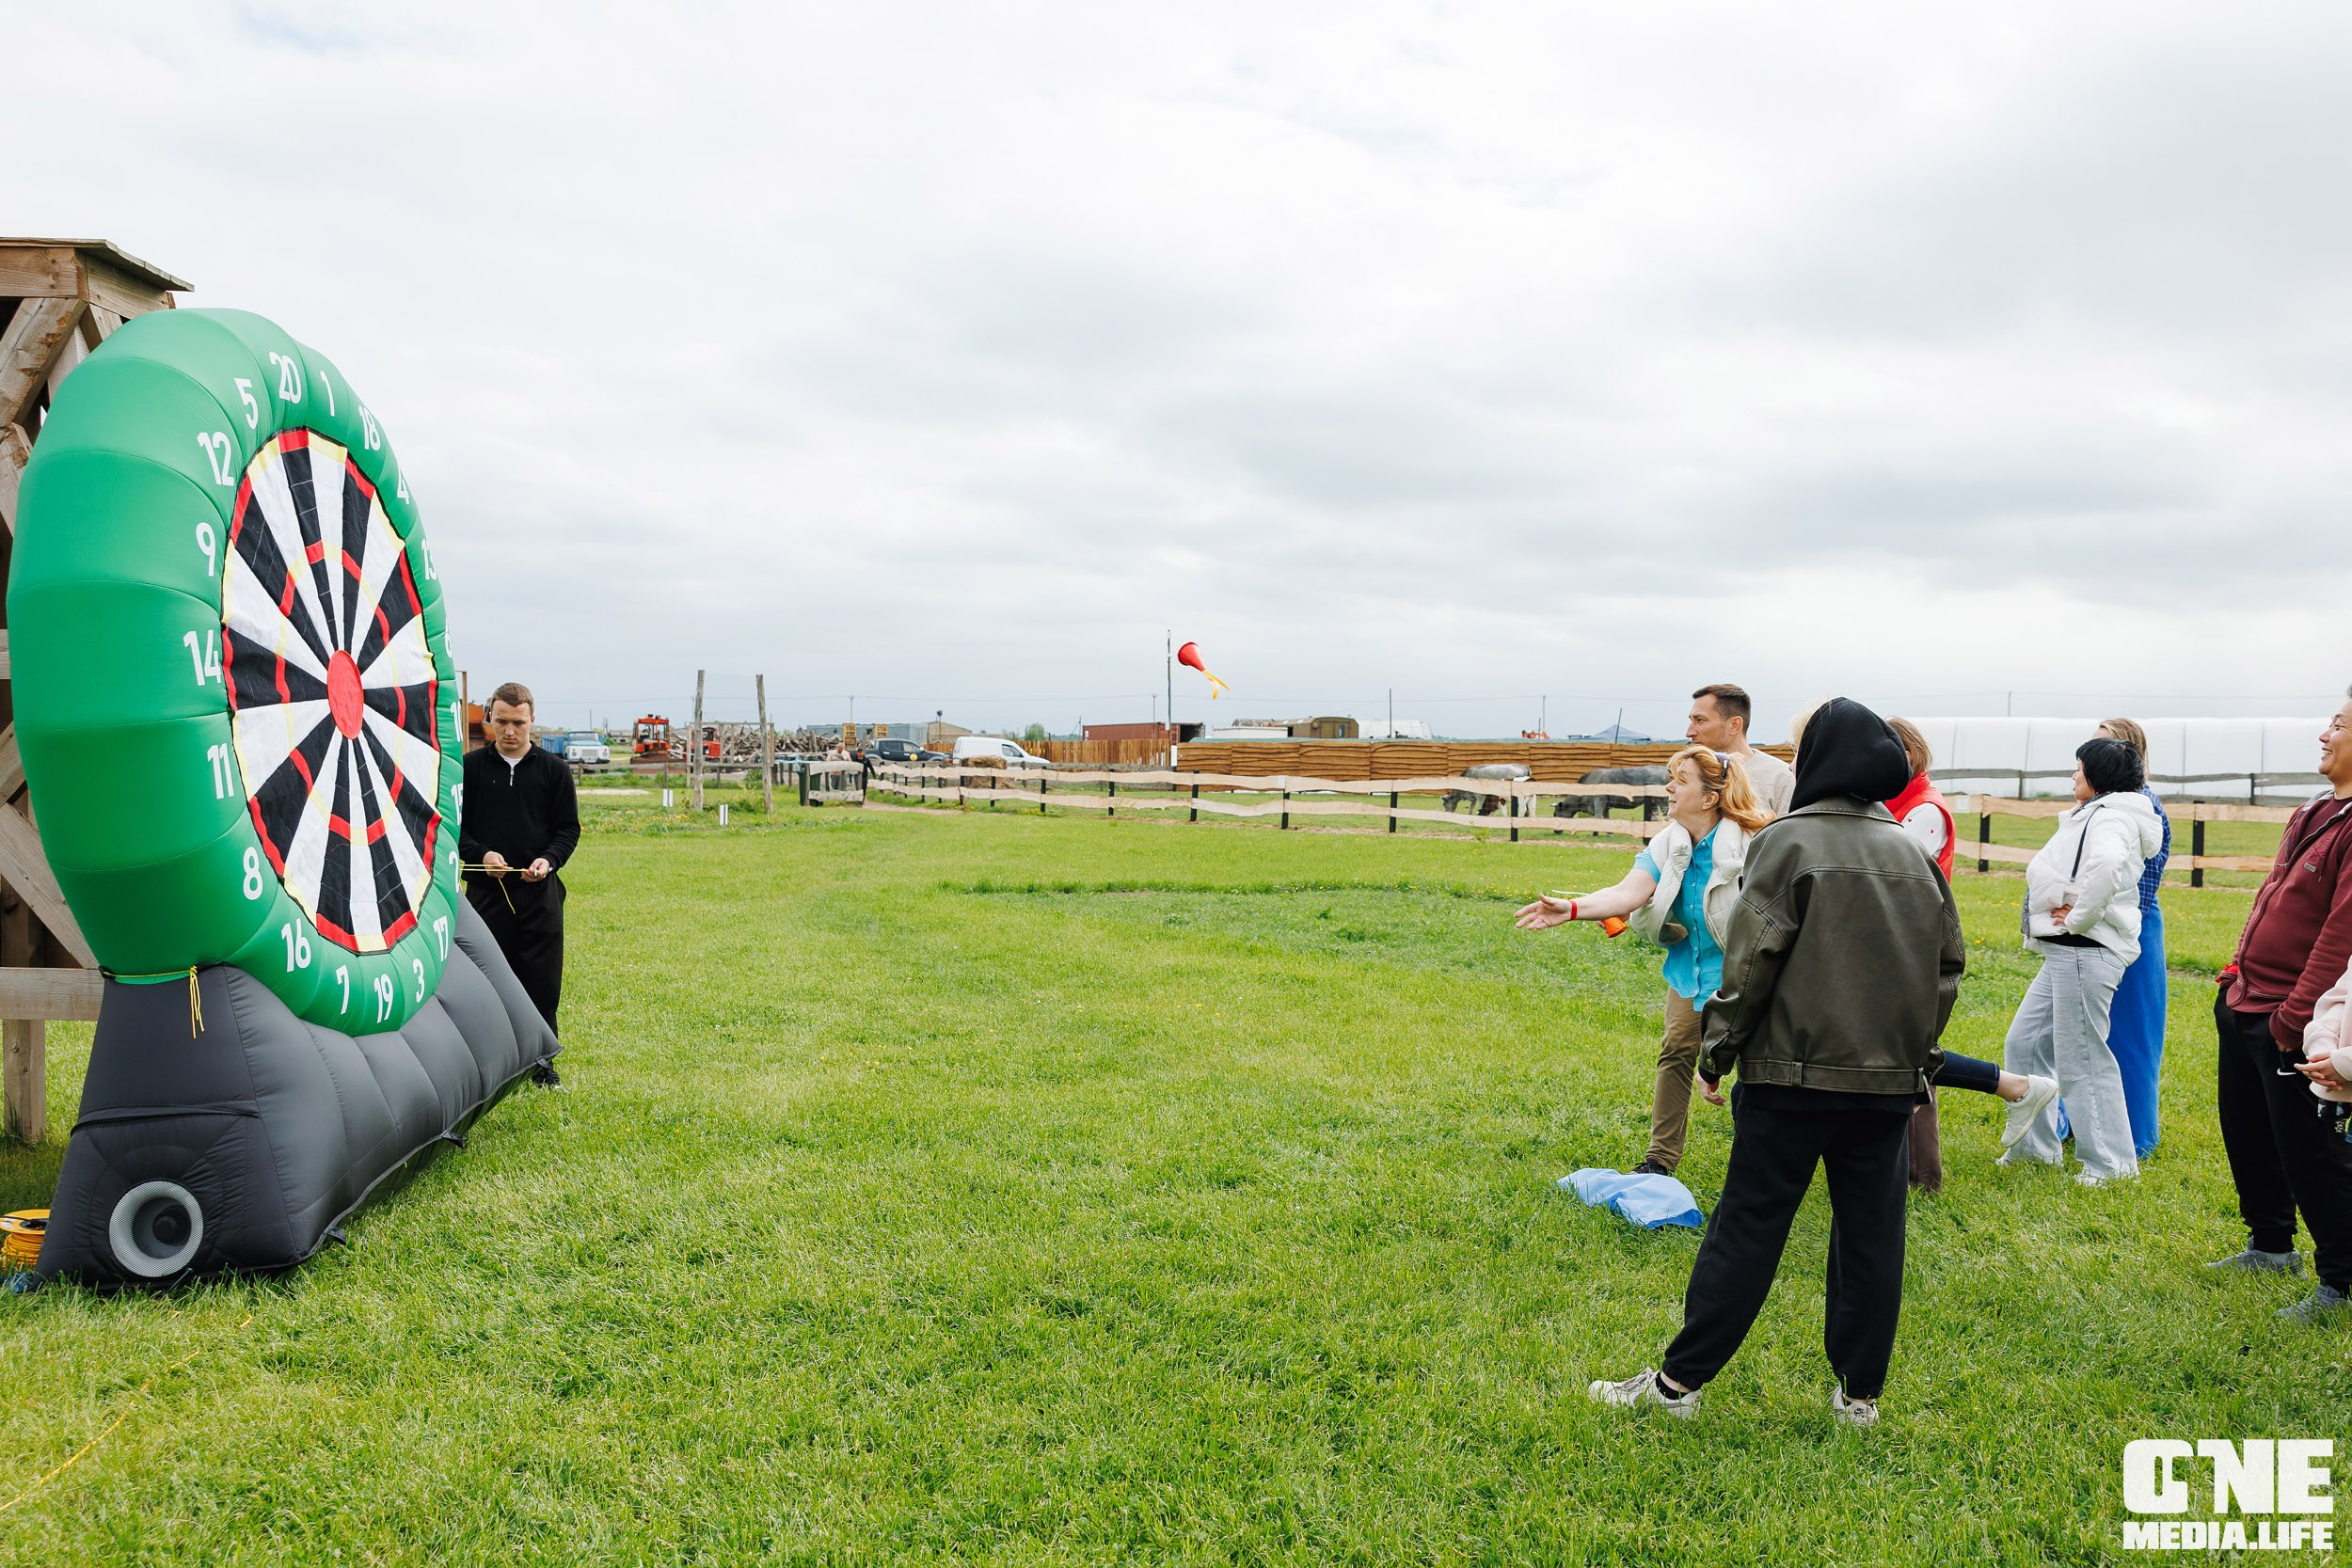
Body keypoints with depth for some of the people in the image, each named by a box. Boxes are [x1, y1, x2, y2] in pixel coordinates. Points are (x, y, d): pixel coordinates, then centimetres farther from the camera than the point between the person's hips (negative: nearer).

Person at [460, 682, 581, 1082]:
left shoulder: (554, 769, 6)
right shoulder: (470, 767, 6)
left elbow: (569, 828, 7)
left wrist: (549, 859, -11)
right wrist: (480, 854, -10)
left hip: (540, 891, 0)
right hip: (484, 889, 0)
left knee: (542, 981, 1)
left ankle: (540, 1060, 15)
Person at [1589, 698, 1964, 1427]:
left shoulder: (1790, 841, -9)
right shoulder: (1912, 853, 9)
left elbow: (1752, 958, -14)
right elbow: (1949, 961, 13)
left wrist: (1717, 1051, -5)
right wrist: (1916, 1051, 19)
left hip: (1795, 1075, -5)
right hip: (1889, 1079, 5)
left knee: (1747, 1225, 0)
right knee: (1870, 1230, 12)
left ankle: (1679, 1380, 8)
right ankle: (1860, 1391, 20)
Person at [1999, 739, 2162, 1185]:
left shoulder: (2110, 818, -15)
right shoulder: (2092, 816, 17)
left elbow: (2107, 864, -37)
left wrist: (2078, 917, -24)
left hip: (2085, 951, -11)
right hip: (2065, 953, 11)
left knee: (2081, 1057, -3)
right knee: (2023, 1043, 15)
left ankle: (2111, 1162, 9)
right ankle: (2035, 1145, 25)